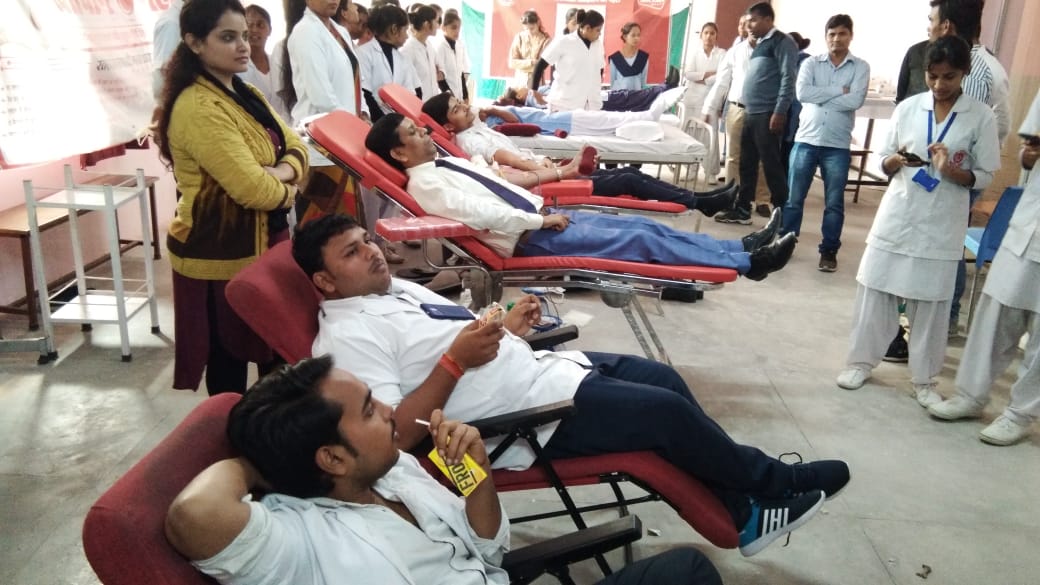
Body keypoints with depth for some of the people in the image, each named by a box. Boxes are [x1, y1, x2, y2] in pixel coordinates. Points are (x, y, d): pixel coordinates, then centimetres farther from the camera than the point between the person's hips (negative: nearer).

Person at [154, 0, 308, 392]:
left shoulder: (244, 94, 10)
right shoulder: (198, 107, -22)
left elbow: (295, 147, 8)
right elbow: (252, 189, -27)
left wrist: (281, 172, -15)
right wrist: (286, 193, -6)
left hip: (261, 241, 10)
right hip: (222, 253, -9)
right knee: (229, 359, 5)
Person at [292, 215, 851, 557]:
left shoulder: (399, 288, 15)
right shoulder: (347, 335, -14)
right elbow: (396, 435, -22)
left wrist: (508, 327, 5)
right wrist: (454, 362, -24)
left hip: (541, 368, 10)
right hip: (533, 413, -10)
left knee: (662, 378, 7)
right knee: (668, 413, -8)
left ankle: (742, 513, 20)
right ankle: (779, 482, 19)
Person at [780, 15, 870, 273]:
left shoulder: (860, 67, 3)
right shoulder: (810, 63, 6)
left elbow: (856, 100, -13)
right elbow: (802, 93, -12)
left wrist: (819, 96, -9)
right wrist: (838, 90, -11)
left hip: (838, 145, -1)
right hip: (805, 140, 1)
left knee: (834, 202, 5)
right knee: (794, 198, 5)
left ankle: (829, 251, 15)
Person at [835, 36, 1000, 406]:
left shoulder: (981, 116, -3)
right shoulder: (908, 107, 2)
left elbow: (985, 176, -1)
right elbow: (883, 163, 7)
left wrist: (952, 171, -19)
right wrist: (896, 161, -15)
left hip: (941, 224, -1)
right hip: (897, 215, 2)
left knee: (931, 301, 4)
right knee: (875, 289, 5)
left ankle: (924, 379, 16)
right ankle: (861, 360, 20)